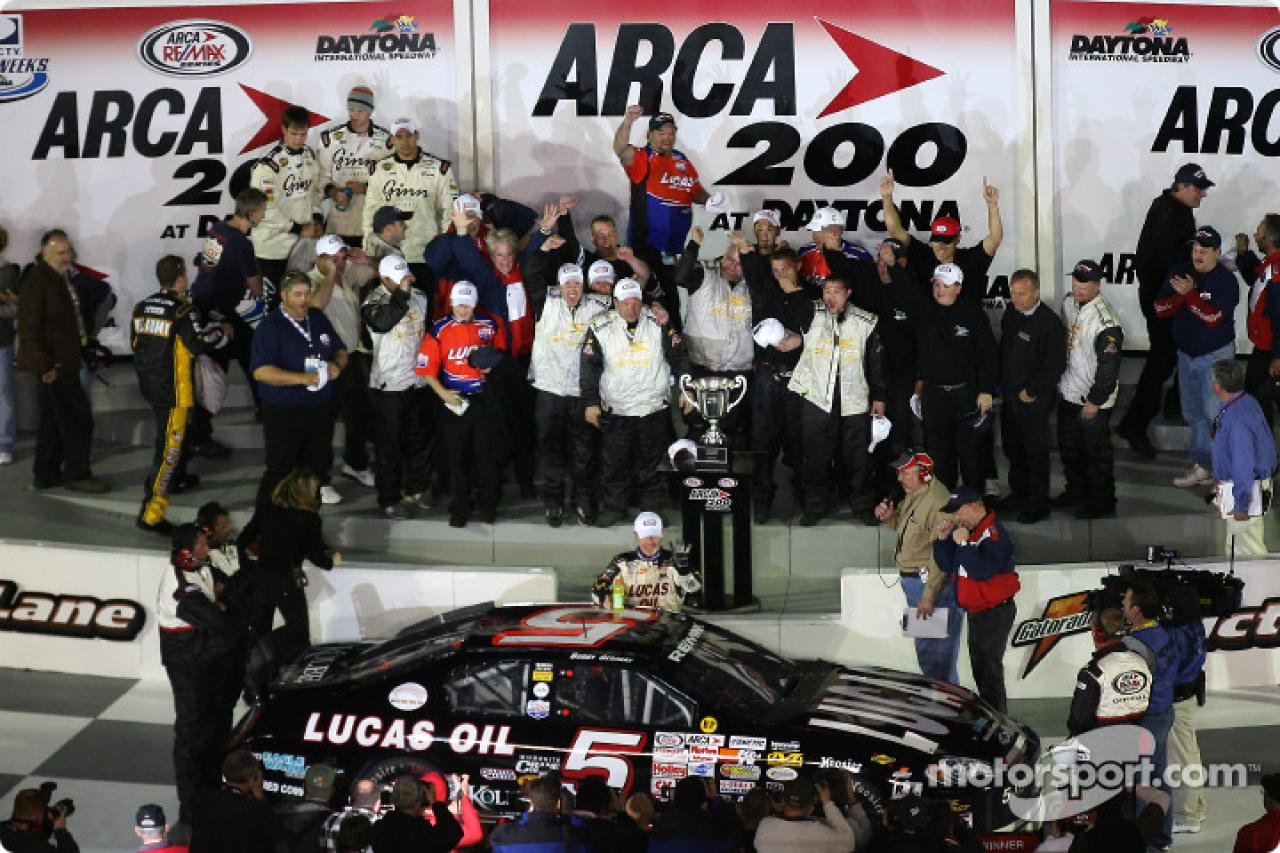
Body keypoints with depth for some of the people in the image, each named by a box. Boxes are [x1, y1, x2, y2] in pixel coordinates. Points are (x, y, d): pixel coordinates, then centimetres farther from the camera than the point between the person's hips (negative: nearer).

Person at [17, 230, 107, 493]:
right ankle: (77, 474, 1)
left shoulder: (64, 277, 14)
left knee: (53, 420, 15)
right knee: (78, 419, -7)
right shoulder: (36, 281, -16)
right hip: (53, 365, -10)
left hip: (63, 363, 10)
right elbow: (28, 329, -20)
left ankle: (46, 474, 23)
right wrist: (44, 365, -23)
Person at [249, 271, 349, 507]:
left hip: (320, 407, 6)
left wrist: (337, 365, -7)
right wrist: (303, 378, -29)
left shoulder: (318, 318, 7)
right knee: (280, 468, -5)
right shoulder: (271, 326, -13)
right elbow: (261, 371, -22)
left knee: (319, 460, 21)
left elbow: (340, 350, 18)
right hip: (284, 410, -6)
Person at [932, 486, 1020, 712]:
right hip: (977, 612, 10)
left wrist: (964, 544, -26)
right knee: (979, 668, 18)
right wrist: (942, 539, -2)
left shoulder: (994, 535, -20)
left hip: (995, 613, -10)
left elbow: (982, 571, -30)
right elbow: (947, 566, 11)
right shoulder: (966, 530, 9)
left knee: (989, 669, -7)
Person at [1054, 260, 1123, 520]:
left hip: (1093, 400, -8)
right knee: (1068, 446, 22)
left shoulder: (1105, 321, -26)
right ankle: (1076, 491, 41)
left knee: (1096, 450, 4)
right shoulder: (1068, 303, 0)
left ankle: (1102, 503, 19)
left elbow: (1109, 367, -23)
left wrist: (1095, 401, -19)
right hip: (1069, 392, 9)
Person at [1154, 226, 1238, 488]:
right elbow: (1160, 309, -3)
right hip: (1186, 354, 6)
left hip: (1215, 355, -6)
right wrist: (1179, 296, -21)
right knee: (1193, 414, 13)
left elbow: (1213, 316, -24)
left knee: (1215, 412, -13)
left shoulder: (1226, 280, -14)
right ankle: (1201, 467, 22)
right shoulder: (1180, 272, 2)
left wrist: (1190, 294, -31)